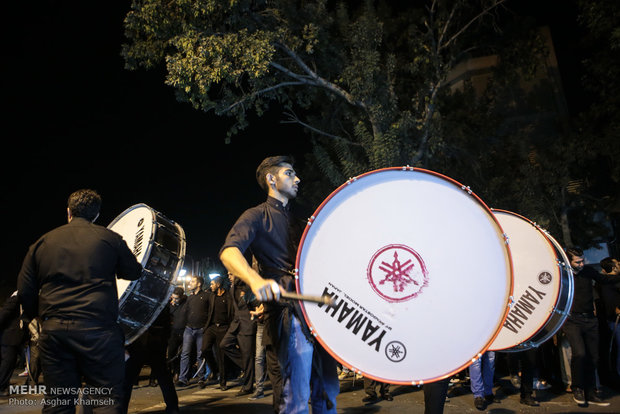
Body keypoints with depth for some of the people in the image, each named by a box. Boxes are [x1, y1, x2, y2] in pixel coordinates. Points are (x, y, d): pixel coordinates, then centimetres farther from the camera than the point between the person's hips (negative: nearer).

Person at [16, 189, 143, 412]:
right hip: (98, 329, -3)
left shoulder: (42, 243, 11)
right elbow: (134, 273, 11)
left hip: (53, 331, 4)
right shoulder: (110, 238, 2)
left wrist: (36, 315, 28)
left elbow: (25, 292, 10)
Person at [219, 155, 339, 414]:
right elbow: (229, 251, -18)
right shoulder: (257, 216, 1)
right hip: (288, 315, -7)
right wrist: (255, 279, -38)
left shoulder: (299, 221, 24)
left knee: (327, 393, 13)